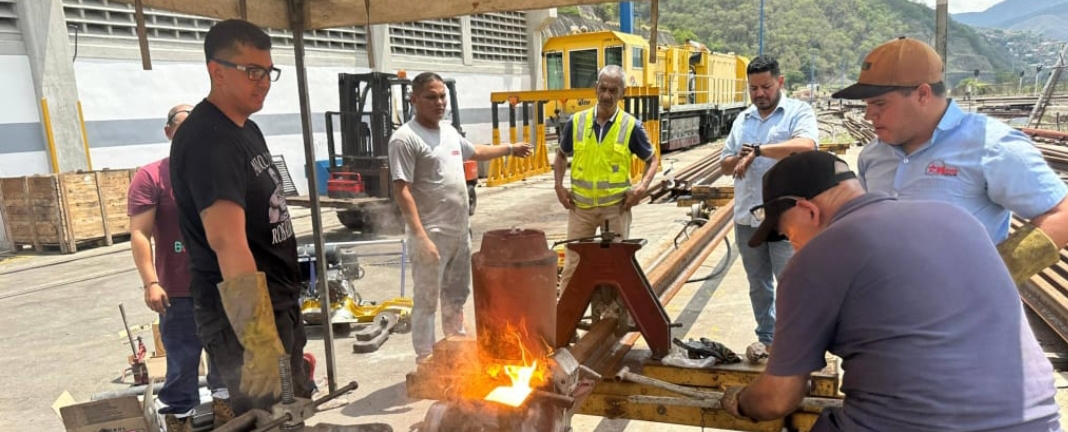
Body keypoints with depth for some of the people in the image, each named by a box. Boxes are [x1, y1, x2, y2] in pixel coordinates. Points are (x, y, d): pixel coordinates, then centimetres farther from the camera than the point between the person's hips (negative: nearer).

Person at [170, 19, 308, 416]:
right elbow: (228, 242, -31)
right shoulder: (207, 140, -19)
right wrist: (259, 339, -38)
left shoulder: (247, 129, 11)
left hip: (279, 305, 9)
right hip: (246, 315, -9)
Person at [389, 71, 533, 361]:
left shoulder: (449, 132, 11)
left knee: (456, 295, 20)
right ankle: (425, 360, 13)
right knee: (427, 301, 1)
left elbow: (475, 152, 32)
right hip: (433, 235, -8)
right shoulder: (405, 138, -15)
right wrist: (421, 237, -25)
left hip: (460, 231, 8)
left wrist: (510, 149, 35)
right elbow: (402, 192, -19)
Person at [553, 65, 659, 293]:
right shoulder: (576, 121, -2)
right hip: (580, 205, 1)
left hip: (616, 206, -1)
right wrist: (559, 186, 1)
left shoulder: (631, 126, -6)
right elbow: (561, 156, 14)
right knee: (572, 264, 7)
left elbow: (652, 160, 6)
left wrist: (642, 186, -11)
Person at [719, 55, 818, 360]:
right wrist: (740, 159, -8)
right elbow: (724, 164, 14)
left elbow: (806, 145, -22)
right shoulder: (742, 120, 14)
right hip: (747, 218, 5)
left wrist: (758, 149, -22)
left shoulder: (799, 112, -1)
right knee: (758, 285, 15)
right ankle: (766, 338, 29)